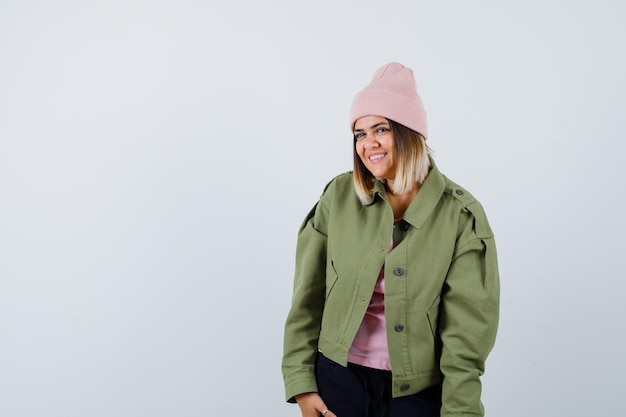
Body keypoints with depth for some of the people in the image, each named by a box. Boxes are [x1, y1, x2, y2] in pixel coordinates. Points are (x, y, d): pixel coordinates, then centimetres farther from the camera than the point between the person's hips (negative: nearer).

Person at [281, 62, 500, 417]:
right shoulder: (339, 196, -4)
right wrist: (301, 382, -2)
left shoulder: (461, 216, -10)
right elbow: (308, 295, 0)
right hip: (338, 376, 2)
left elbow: (468, 328, -10)